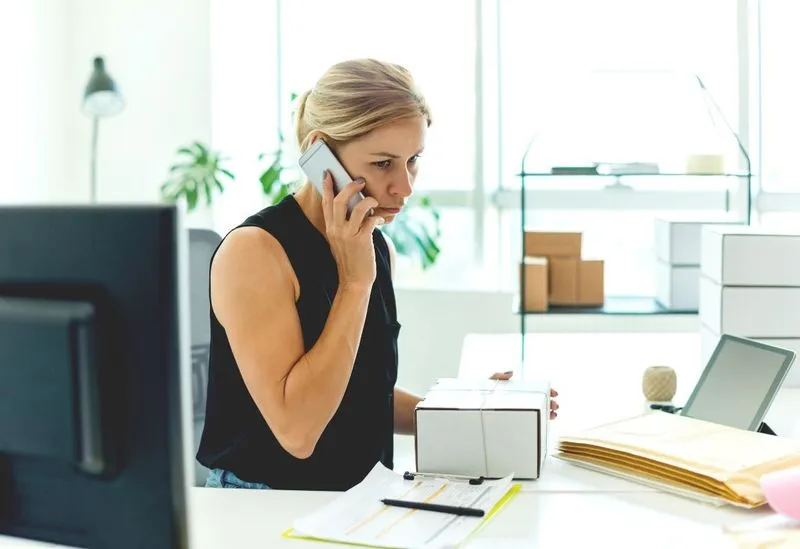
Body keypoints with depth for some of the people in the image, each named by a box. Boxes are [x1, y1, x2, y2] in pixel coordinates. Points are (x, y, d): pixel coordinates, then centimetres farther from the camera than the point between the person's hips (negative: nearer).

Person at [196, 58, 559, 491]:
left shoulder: (378, 248, 5)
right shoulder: (254, 250, -17)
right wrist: (354, 282, -20)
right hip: (261, 509, -6)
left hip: (357, 497, 7)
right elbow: (297, 430, -23)